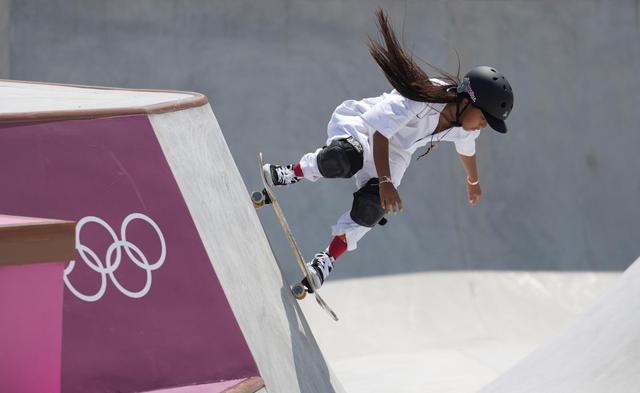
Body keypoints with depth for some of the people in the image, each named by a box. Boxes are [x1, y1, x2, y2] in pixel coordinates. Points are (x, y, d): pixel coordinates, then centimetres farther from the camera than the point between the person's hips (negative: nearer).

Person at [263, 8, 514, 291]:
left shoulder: (466, 127, -11)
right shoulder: (420, 97, -35)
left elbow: (466, 151, 14)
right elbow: (380, 134, -32)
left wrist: (473, 180, 33)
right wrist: (385, 181, -39)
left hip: (395, 153, 6)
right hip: (359, 126, -5)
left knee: (373, 206, -24)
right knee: (344, 160, -42)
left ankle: (326, 261, -14)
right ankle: (291, 173, -15)